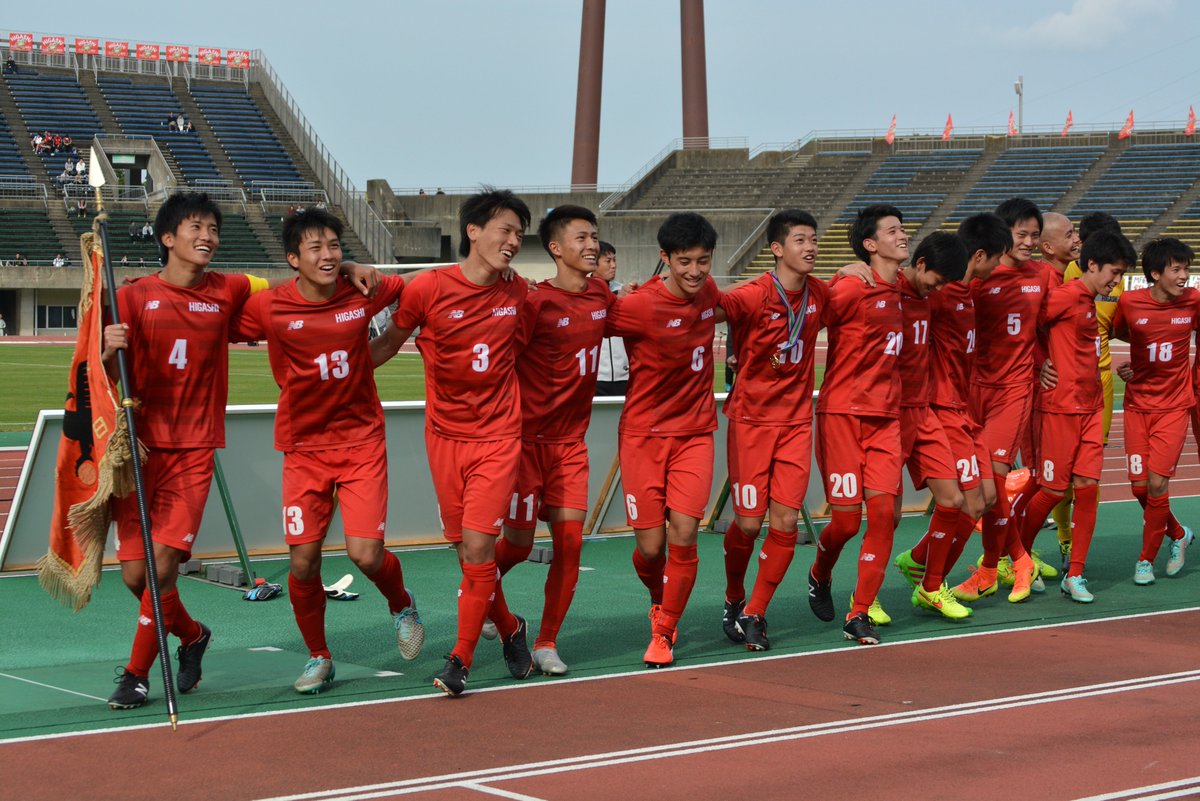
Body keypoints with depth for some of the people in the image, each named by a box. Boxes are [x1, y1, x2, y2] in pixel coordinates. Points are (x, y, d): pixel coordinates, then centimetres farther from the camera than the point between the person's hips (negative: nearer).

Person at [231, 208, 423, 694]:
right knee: (303, 561, -4)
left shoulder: (362, 294, -5)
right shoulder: (270, 308, -11)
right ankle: (318, 658, 20)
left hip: (362, 442, 0)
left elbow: (414, 288, 17)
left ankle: (401, 604, 24)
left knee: (366, 553, -12)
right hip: (304, 449, 0)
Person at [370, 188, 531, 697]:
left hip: (498, 437, 0)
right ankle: (508, 628, 31)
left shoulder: (518, 295, 1)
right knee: (464, 547, 6)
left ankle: (461, 659, 1)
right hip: (445, 436, 0)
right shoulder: (429, 288, -8)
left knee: (478, 546, -10)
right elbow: (390, 341, 5)